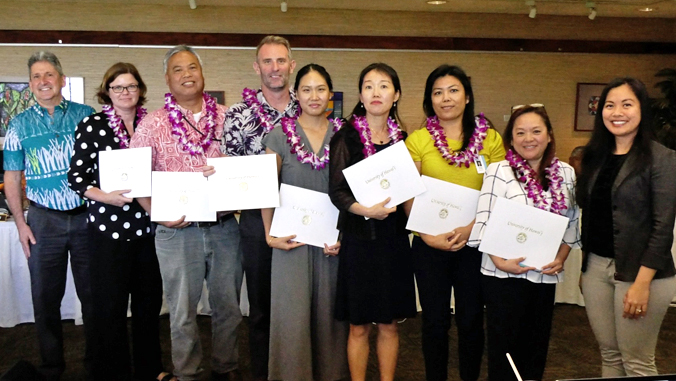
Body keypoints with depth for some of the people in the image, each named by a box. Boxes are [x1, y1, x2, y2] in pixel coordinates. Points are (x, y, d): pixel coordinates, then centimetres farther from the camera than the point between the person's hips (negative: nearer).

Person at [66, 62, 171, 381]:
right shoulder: (91, 126, -1)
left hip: (148, 225, 3)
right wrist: (105, 196, -19)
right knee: (110, 305, 3)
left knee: (149, 299, 12)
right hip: (108, 227, -3)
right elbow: (76, 177, -3)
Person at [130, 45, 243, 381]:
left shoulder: (226, 117, 5)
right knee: (182, 312, 9)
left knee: (228, 306, 13)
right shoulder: (152, 124, 0)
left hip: (224, 227, 2)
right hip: (178, 231, -2)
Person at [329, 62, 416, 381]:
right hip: (358, 238, -3)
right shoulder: (346, 137, -3)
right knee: (358, 326, 5)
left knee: (389, 324, 10)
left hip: (394, 238, 3)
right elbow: (337, 190, -10)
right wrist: (365, 210, -25)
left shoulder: (401, 138, 8)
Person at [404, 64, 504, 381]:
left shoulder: (491, 140, 1)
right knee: (435, 320, 10)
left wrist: (470, 228, -14)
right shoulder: (417, 140, -1)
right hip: (429, 245, 0)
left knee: (471, 319, 11)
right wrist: (428, 235, -14)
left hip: (475, 242, 1)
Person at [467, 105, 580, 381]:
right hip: (504, 273, -4)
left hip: (545, 274, 4)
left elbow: (572, 223, 10)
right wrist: (500, 261, -18)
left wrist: (561, 258, -3)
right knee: (504, 346, 5)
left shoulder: (566, 173, 5)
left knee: (536, 347, 15)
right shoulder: (498, 171, -7)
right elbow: (484, 223, -10)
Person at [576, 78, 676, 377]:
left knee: (636, 363, 3)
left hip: (638, 271, -5)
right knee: (609, 355, 14)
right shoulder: (595, 156, 9)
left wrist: (642, 283, -17)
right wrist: (584, 267, 12)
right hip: (596, 266, 5)